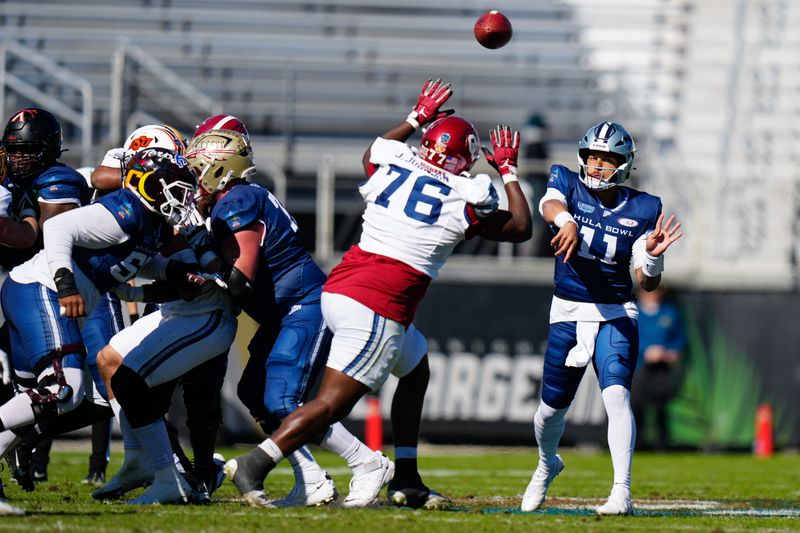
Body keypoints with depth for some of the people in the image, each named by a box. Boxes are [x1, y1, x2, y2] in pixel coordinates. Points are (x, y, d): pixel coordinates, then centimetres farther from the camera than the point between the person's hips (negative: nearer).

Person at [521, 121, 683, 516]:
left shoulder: (641, 209, -3)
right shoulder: (568, 184, -3)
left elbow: (646, 282, -6)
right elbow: (550, 205, -30)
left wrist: (653, 256, -28)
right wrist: (565, 221, -53)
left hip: (616, 315, -1)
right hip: (567, 312, 1)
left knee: (616, 395, -21)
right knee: (552, 406, 10)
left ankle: (622, 492, -22)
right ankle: (547, 464, 42)